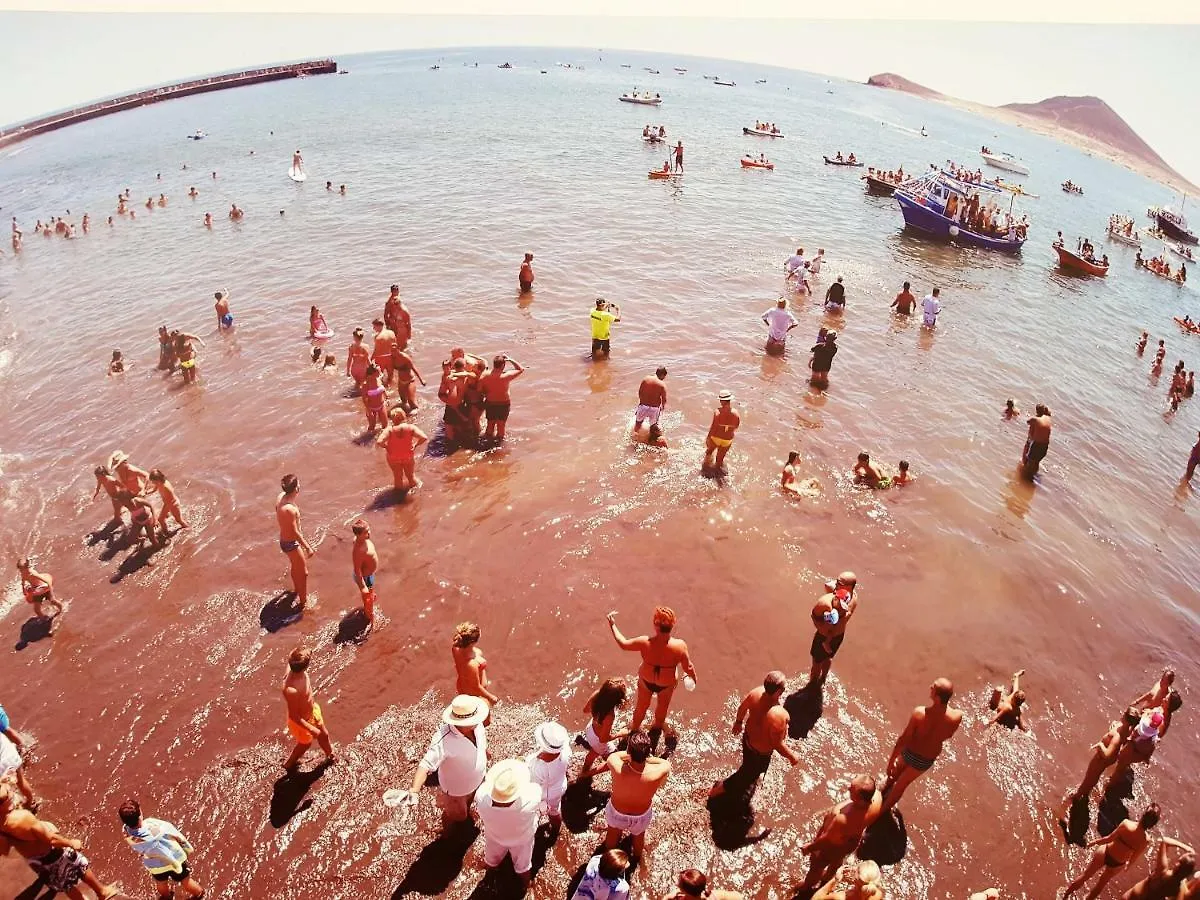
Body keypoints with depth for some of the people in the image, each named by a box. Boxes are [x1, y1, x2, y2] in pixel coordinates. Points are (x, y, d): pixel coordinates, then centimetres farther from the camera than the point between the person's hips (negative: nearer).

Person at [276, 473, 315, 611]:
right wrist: (308, 547, -16)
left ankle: (297, 590, 55)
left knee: (296, 567, 32)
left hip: (284, 539, 9)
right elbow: (295, 532, -26)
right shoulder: (289, 509, -35)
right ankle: (303, 602, 25)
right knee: (303, 572, 10)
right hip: (291, 544, -9)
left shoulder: (281, 496, -8)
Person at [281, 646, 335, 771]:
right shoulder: (291, 690, -46)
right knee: (305, 743, 25)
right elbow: (294, 716, -30)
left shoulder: (294, 668, -23)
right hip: (301, 720, -6)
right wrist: (311, 729, -20)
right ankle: (289, 764, 55)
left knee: (324, 734, 28)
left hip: (312, 710, 6)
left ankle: (330, 756, 58)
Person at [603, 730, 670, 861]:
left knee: (613, 833, 35)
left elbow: (613, 756, -16)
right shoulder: (656, 773, -41)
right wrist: (646, 757, -16)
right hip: (642, 814, 0)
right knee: (639, 835, 35)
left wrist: (632, 753, -13)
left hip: (617, 811, 0)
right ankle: (637, 856, 66)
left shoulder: (618, 769, -42)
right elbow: (667, 764, -15)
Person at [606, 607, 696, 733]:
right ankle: (657, 724, 61)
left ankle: (634, 726, 57)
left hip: (646, 680, 1)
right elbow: (688, 668, -20)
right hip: (667, 683, 0)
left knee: (642, 705, 29)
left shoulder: (645, 643, -33)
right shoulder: (679, 646, -35)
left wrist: (612, 625, -3)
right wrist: (694, 678, 3)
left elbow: (623, 644, -16)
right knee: (663, 705, 32)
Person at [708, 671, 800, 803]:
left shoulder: (757, 692, -23)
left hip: (748, 736, 6)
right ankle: (718, 790, 36)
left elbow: (742, 707, -3)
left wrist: (738, 721, 16)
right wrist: (792, 756, -11)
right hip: (761, 751, -6)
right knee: (749, 773, 22)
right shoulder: (778, 716, -42)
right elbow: (777, 744, -29)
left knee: (750, 765, 36)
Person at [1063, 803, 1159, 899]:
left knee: (1085, 875, 23)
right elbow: (1133, 857, -7)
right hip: (1117, 865, 1)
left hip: (1105, 854, -1)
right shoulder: (1146, 840, -23)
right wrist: (1128, 863, 16)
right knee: (1101, 884, 30)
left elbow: (1109, 839, -16)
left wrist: (1095, 842, 3)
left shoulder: (1126, 824, -29)